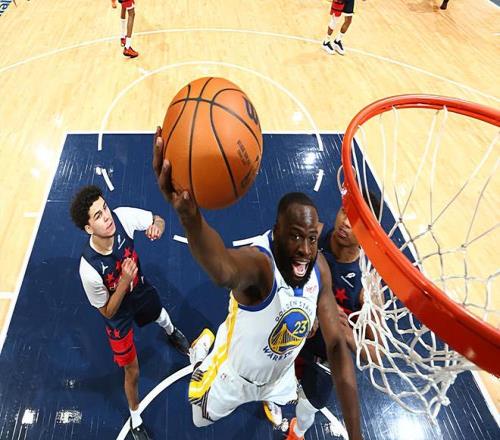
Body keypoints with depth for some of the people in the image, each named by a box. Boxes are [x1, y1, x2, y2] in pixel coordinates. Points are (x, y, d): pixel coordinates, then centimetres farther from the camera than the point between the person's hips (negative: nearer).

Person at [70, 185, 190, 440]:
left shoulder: (122, 217, -34)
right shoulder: (89, 268, -41)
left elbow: (157, 219, -13)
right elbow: (107, 312, -24)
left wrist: (157, 226, -37)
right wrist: (124, 281, -39)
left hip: (141, 290, 4)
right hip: (118, 314, -4)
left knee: (160, 316, 38)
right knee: (132, 371, 12)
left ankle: (171, 333, 79)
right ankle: (135, 418, 45)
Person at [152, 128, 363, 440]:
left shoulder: (319, 267, -23)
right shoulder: (258, 262, -43)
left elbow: (337, 347, -18)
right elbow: (224, 271, -71)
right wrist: (189, 215, -93)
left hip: (280, 373, 4)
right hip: (233, 375, -4)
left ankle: (268, 397, 68)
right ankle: (203, 347, 45)